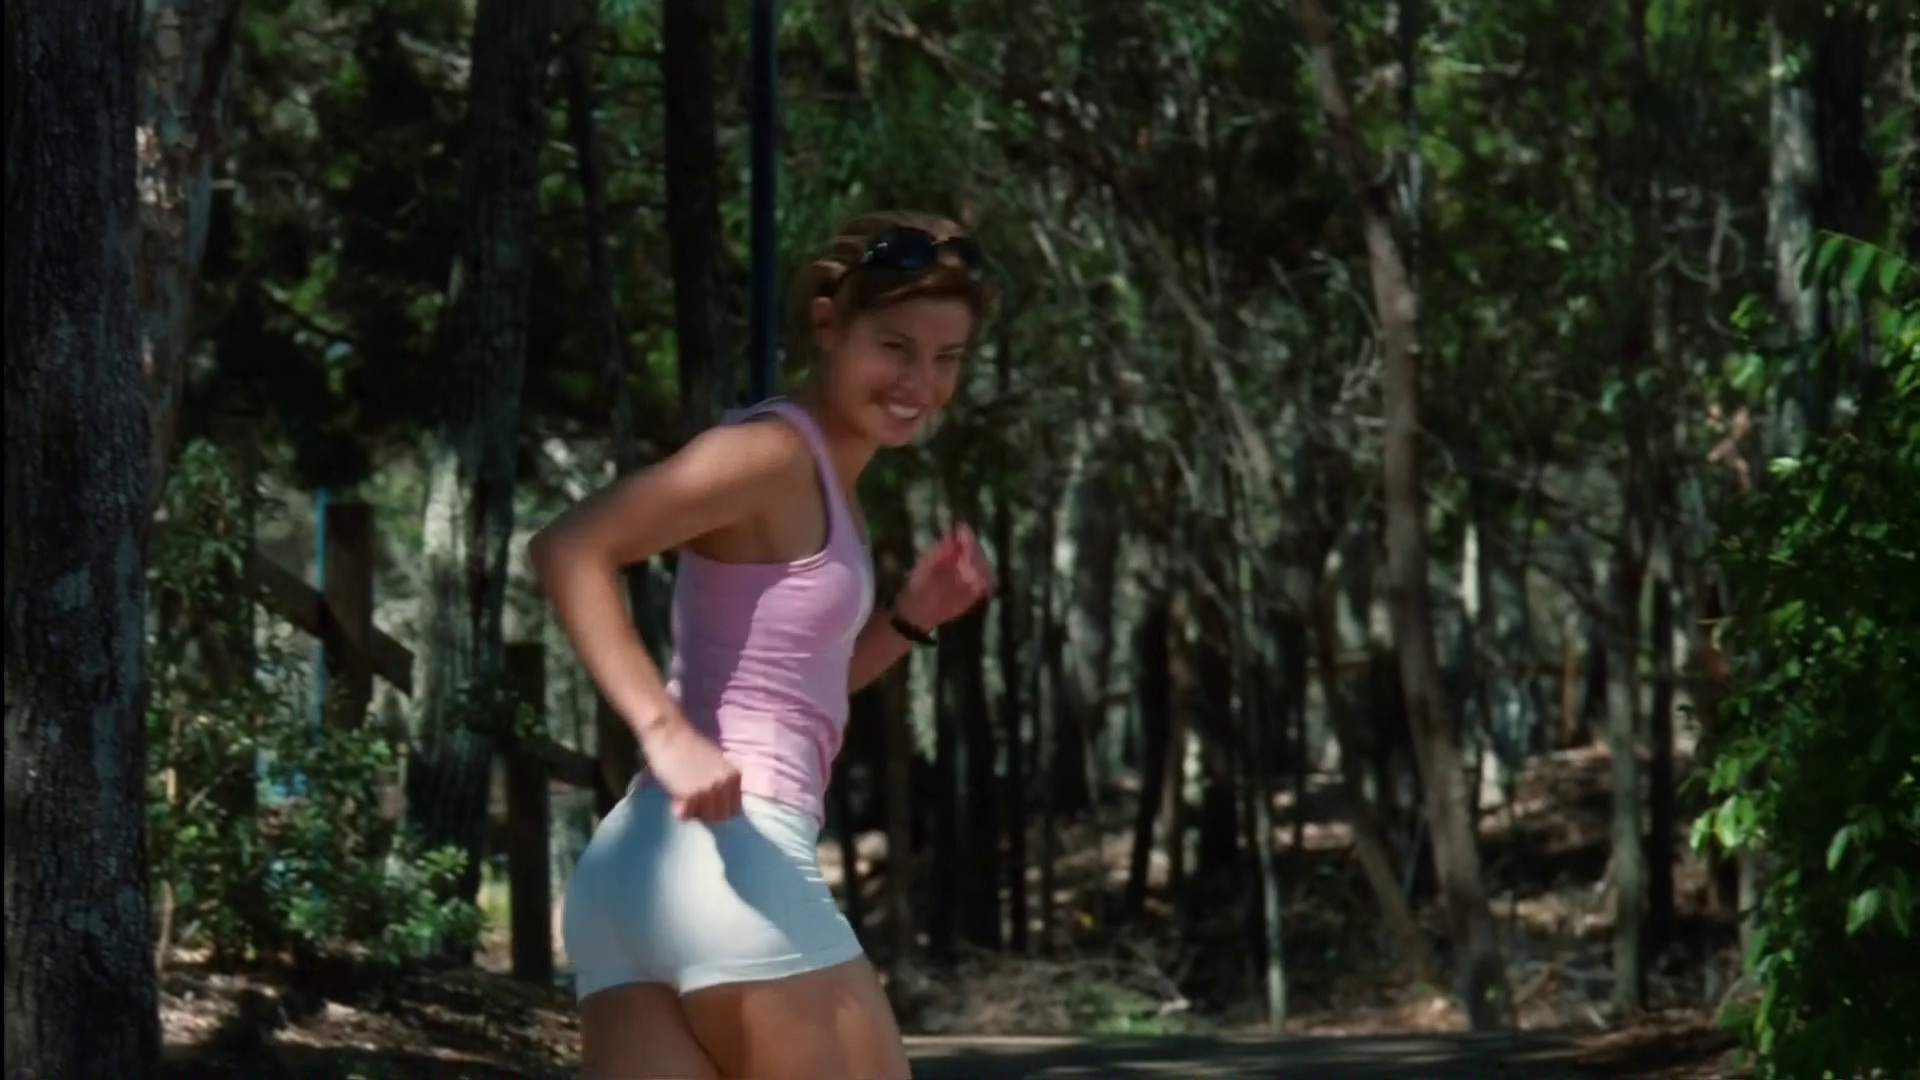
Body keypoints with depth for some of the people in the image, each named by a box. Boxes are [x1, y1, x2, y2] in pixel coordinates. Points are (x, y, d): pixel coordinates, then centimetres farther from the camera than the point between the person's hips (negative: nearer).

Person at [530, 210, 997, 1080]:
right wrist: (666, 732, -26)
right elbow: (569, 549, -18)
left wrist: (909, 620, 16)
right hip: (730, 853, -9)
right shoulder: (774, 452, -7)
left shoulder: (821, 484, 21)